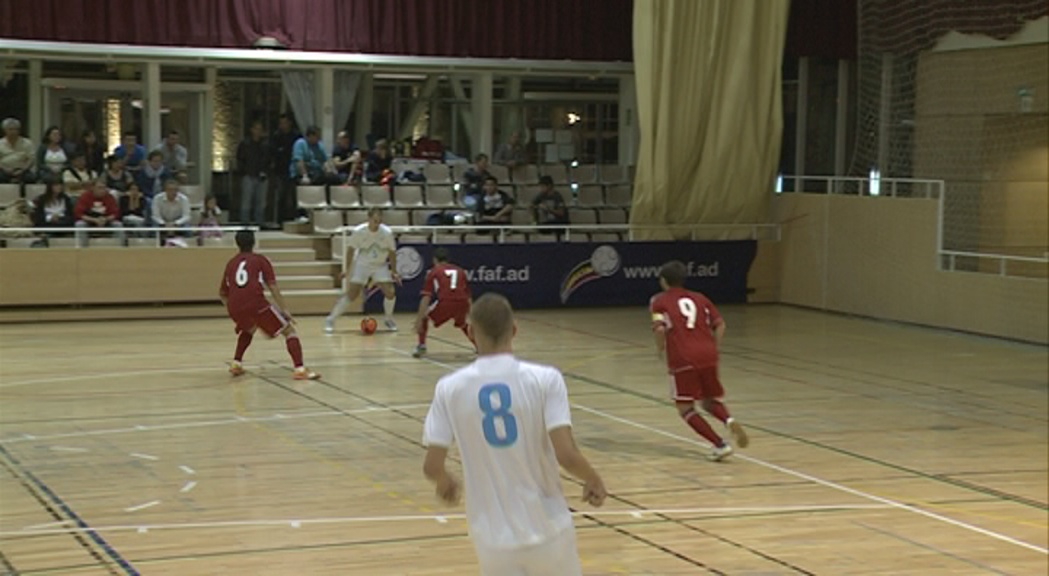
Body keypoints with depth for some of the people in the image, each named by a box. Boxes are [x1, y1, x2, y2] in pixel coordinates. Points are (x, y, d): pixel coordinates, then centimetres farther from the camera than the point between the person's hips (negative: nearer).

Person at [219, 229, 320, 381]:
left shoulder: (231, 263, 25)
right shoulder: (260, 260, 14)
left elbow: (222, 293, 31)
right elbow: (273, 288, 3)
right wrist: (284, 310, 2)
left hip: (234, 308, 5)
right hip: (256, 304, -5)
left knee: (248, 329, 38)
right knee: (289, 330, 6)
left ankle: (236, 363, 26)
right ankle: (300, 368, -13)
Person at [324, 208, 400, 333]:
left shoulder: (387, 232, -16)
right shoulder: (359, 231, -19)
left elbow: (392, 252, -3)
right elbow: (351, 249, -4)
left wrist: (394, 272, -2)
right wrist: (348, 270, -2)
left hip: (380, 266, 2)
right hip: (362, 265, -2)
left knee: (390, 293, -12)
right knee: (351, 294, -11)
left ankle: (389, 320, 13)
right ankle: (331, 320, 0)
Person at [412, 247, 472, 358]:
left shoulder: (433, 272, 18)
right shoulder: (460, 271, 27)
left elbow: (426, 298, 8)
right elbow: (468, 296, 31)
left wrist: (419, 320, 6)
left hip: (445, 302, -4)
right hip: (462, 303, 4)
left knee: (424, 316, 24)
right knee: (462, 324, 35)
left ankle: (421, 347, 13)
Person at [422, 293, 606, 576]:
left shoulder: (450, 388, -5)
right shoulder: (545, 379, -10)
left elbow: (432, 466, -5)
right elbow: (566, 455, -17)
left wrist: (445, 482, 18)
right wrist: (593, 479, 4)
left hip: (493, 537, 1)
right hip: (546, 529, -1)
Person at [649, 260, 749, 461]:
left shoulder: (659, 301, 8)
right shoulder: (699, 298, 20)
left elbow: (660, 328, -9)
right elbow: (720, 325, 10)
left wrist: (661, 349, 7)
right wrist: (713, 349, 16)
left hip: (682, 359, -4)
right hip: (708, 355, 4)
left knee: (685, 408, 7)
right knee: (709, 401, 21)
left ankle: (720, 444, -7)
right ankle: (730, 421, -11)